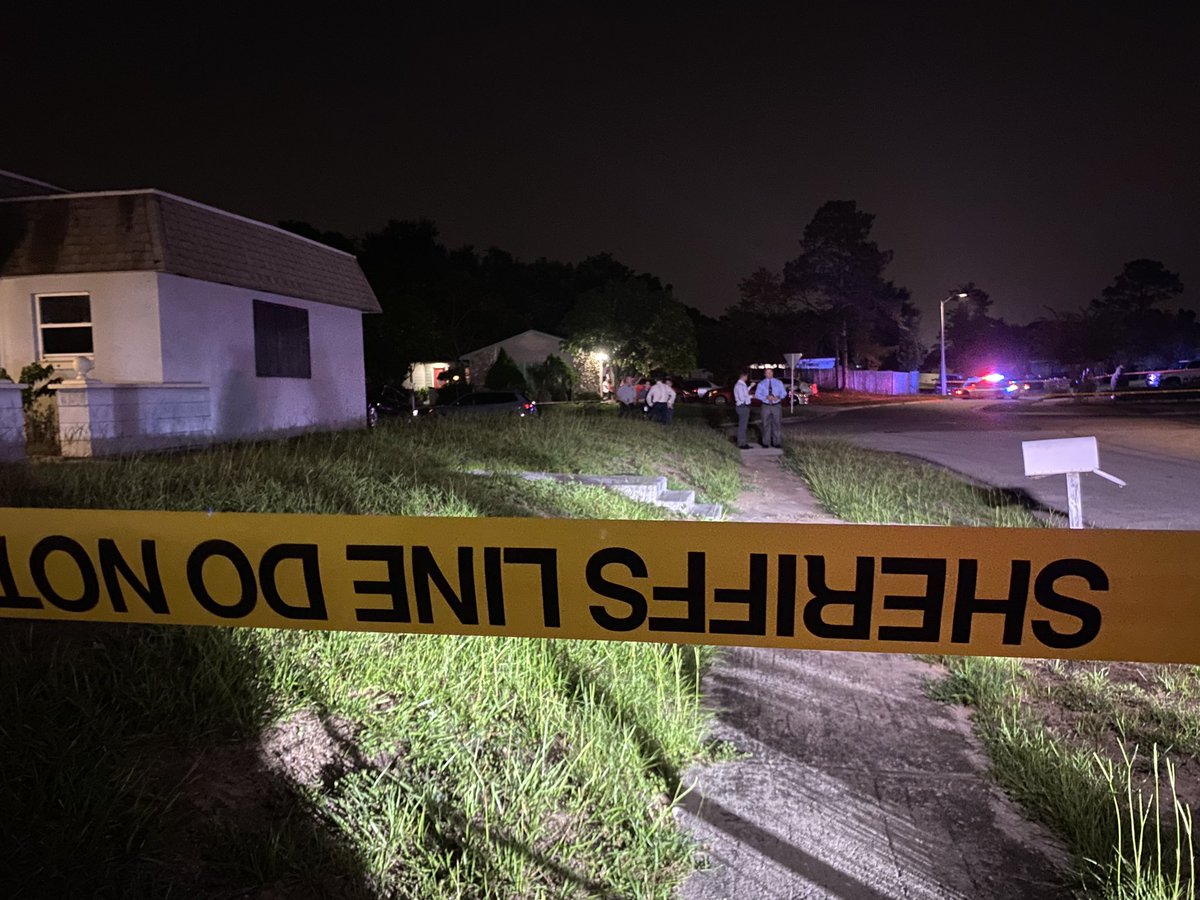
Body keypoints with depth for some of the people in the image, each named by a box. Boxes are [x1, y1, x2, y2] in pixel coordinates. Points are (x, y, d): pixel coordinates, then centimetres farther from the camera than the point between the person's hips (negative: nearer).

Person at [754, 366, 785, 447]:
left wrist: (778, 397, -18)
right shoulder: (761, 384, 3)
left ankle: (777, 443, 8)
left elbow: (784, 393, 5)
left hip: (776, 406, 0)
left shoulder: (779, 382, 6)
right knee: (766, 424, 2)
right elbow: (757, 395, -3)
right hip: (766, 406, 0)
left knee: (777, 424, 1)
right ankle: (766, 443, 10)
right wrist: (766, 397, -20)